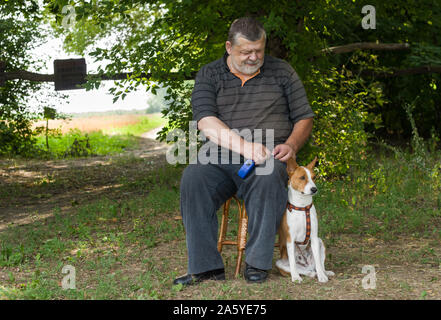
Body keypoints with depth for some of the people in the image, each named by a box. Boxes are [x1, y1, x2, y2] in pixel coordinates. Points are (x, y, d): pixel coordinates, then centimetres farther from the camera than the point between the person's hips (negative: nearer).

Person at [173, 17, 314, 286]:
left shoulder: (282, 71, 14)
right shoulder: (209, 75, 9)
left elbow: (304, 118, 16)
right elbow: (206, 121, -7)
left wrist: (291, 144, -7)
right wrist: (243, 146, -22)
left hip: (269, 155, 0)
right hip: (222, 157, 1)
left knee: (268, 179, -37)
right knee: (193, 178, -31)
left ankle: (258, 262, -28)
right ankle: (206, 266, -28)